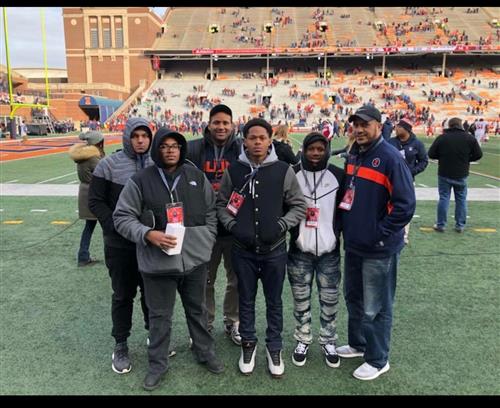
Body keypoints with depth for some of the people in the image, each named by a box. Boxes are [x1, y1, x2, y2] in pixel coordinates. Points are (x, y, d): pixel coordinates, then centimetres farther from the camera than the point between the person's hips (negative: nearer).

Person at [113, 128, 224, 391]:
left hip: (195, 259, 3)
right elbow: (122, 217, -5)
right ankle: (158, 364, 34)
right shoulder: (140, 180, -8)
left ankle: (205, 353, 42)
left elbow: (210, 211, 12)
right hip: (158, 261, -2)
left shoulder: (196, 176, 3)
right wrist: (148, 234, -19)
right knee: (160, 316, 13)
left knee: (197, 310, 21)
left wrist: (208, 242, 6)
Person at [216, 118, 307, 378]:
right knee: (246, 300, 15)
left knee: (274, 302, 13)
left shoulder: (283, 171, -6)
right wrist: (232, 226, -7)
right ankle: (248, 344, 35)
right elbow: (221, 205, 8)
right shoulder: (233, 171, -2)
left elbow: (299, 205, 1)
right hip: (243, 249, 1)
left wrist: (282, 225, -12)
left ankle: (274, 347, 32)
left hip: (274, 249, -1)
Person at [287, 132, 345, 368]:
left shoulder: (338, 176, -1)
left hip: (329, 251, 0)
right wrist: (286, 231, -1)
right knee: (301, 300, 10)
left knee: (329, 299, 9)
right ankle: (303, 340, 27)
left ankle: (328, 342, 27)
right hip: (299, 251, 0)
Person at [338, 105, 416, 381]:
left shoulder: (390, 158, -17)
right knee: (353, 298, 21)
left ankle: (378, 360, 24)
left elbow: (405, 204, -20)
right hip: (353, 244, 8)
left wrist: (381, 234, -17)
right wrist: (346, 226, 13)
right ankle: (357, 343, 42)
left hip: (379, 249, -8)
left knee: (375, 308, 5)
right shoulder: (353, 156, 7)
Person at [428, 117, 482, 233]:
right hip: (461, 175, 1)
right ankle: (460, 225, 16)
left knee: (444, 198, 6)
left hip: (444, 174, -1)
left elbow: (431, 154, -5)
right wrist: (465, 159, 14)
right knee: (461, 200, 11)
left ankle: (441, 225, 9)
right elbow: (478, 154, -1)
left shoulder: (441, 138, -9)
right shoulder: (470, 138, -4)